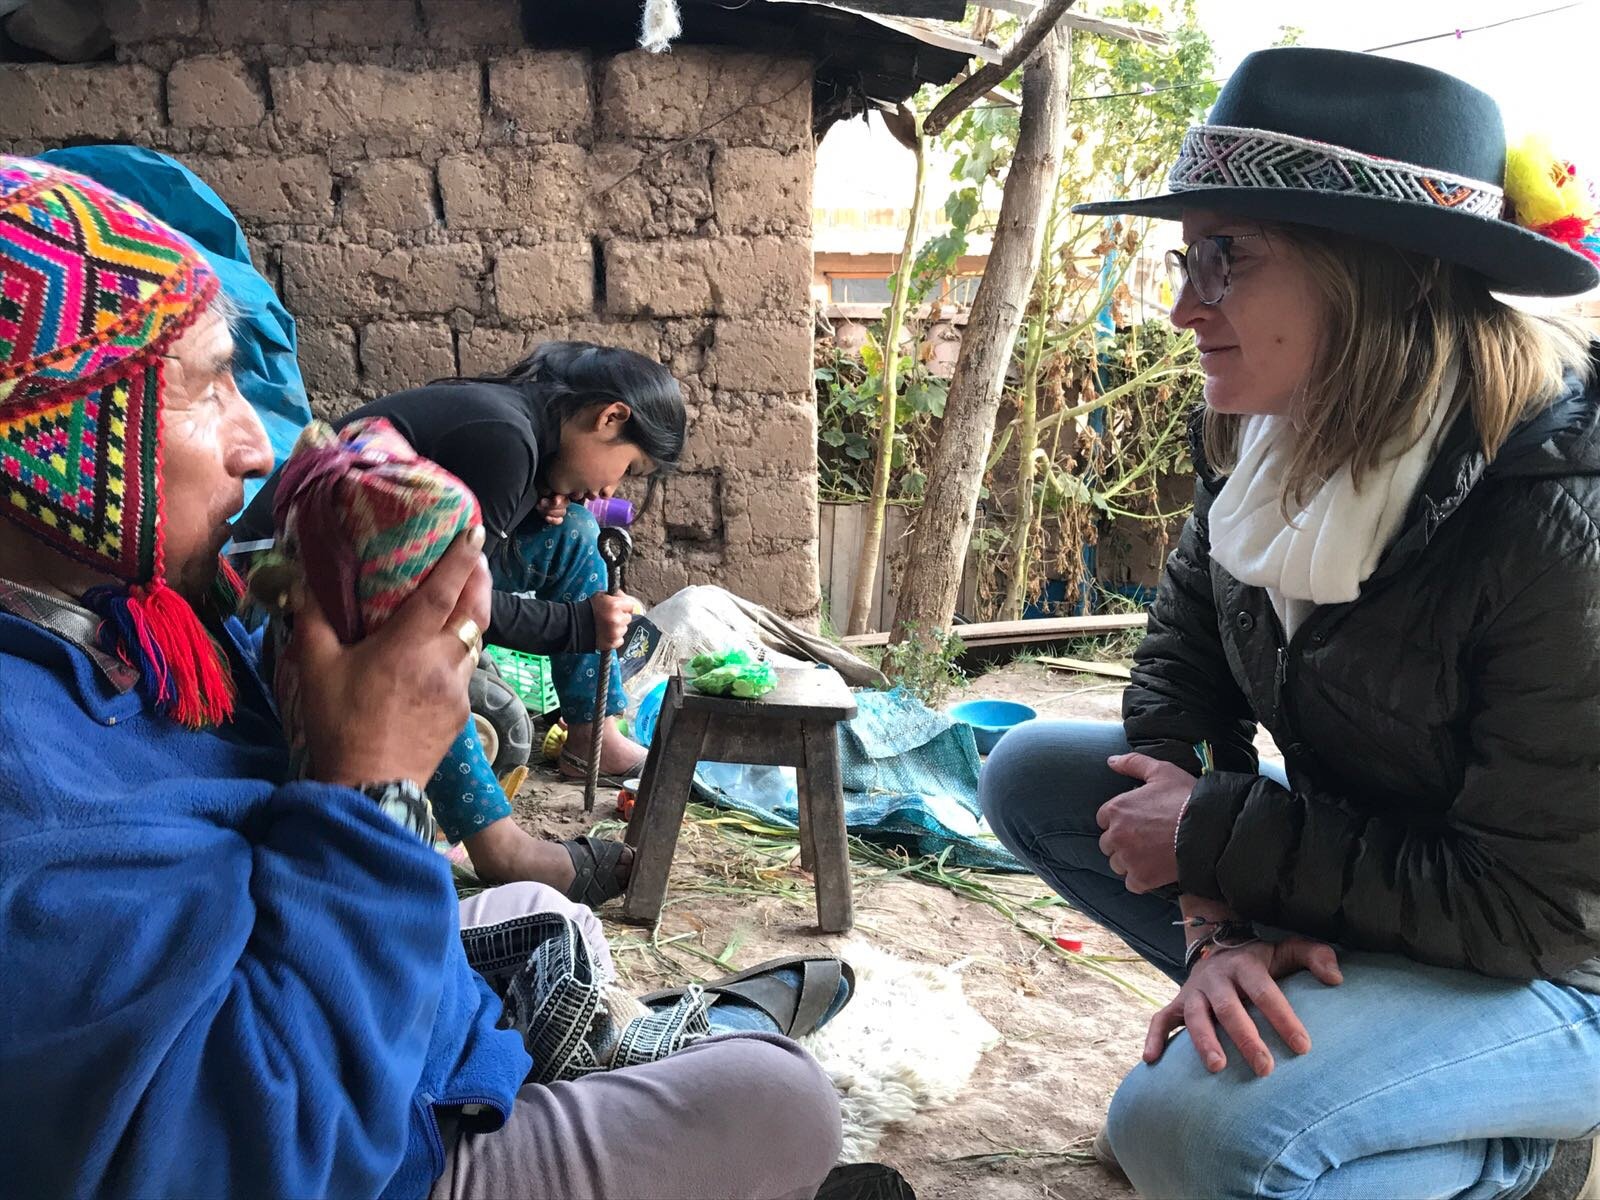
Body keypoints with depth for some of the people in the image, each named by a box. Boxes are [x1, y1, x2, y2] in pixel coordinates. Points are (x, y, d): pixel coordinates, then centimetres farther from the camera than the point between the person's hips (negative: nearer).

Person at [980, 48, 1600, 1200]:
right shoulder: (1265, 438, -10)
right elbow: (1181, 659, -3)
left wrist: (1215, 838, -22)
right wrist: (1214, 916, -17)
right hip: (1352, 865, 7)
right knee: (1035, 770, 2)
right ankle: (1276, 998, 10)